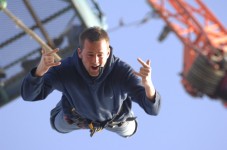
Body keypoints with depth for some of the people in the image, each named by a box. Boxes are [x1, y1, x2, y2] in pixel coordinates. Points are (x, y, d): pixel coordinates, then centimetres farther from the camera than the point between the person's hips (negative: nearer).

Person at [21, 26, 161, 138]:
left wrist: (148, 84, -76)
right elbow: (28, 95, -45)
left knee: (128, 130, 30)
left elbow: (153, 109, -51)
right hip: (77, 114, 0)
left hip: (114, 117, 0)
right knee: (59, 126, 29)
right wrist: (40, 70, -67)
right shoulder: (65, 69, -43)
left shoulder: (122, 71, -46)